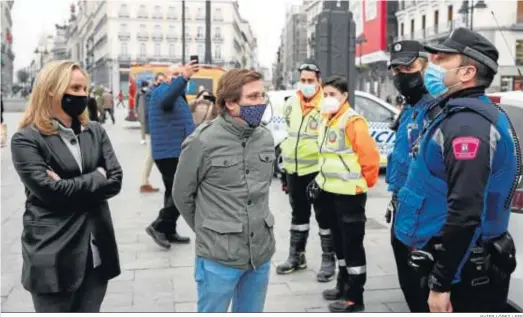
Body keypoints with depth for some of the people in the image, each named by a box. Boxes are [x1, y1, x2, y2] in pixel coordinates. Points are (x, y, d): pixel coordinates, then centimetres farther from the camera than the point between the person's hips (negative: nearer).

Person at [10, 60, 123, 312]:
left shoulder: (96, 132, 8)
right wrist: (96, 178, -8)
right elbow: (49, 190, -18)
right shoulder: (26, 139, -6)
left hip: (95, 251, 5)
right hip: (53, 256, -4)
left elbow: (115, 181, -2)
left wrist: (69, 187, -13)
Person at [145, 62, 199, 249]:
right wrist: (184, 78, -50)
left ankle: (169, 231, 22)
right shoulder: (162, 91, -10)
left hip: (176, 152, 10)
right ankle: (158, 226, -4)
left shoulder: (179, 95, 22)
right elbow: (166, 99, -37)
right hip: (169, 152, -10)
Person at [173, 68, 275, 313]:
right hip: (219, 257, -5)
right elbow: (182, 195, -2)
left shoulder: (265, 138, 4)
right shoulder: (202, 142, -13)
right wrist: (209, 231, 8)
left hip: (261, 254, 5)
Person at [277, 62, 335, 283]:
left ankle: (328, 260, 14)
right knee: (299, 213, 17)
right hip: (294, 169, 7)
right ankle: (296, 256, 29)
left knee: (323, 215, 2)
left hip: (318, 170, -6)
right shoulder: (291, 104, 8)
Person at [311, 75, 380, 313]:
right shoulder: (326, 119, 11)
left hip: (349, 193, -9)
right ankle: (344, 284, 35)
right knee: (339, 240, 19)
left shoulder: (353, 121, -18)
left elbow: (369, 154, -20)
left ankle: (355, 297, 9)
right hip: (330, 191, 9)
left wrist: (365, 181, -10)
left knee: (352, 244, 0)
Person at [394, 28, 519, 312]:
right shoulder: (457, 115, 12)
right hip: (456, 265, 10)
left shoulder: (468, 125, -22)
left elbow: (466, 215, -28)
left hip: (462, 276, -10)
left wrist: (440, 283, -24)